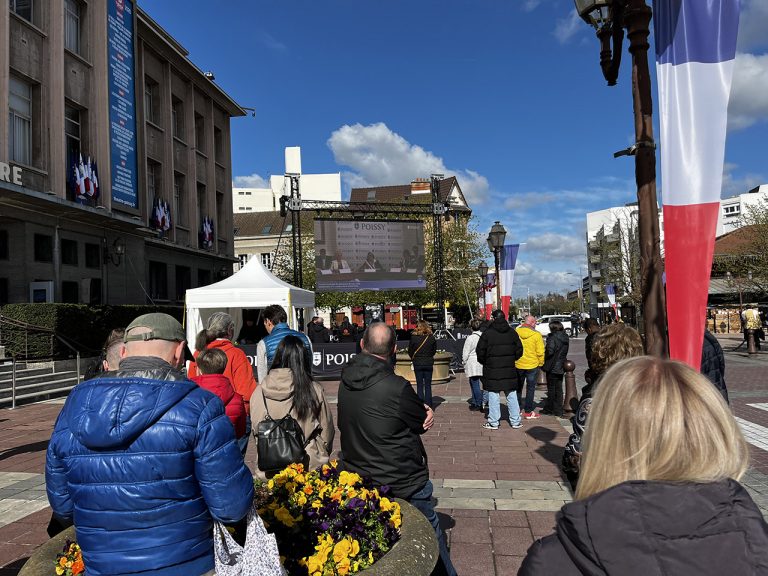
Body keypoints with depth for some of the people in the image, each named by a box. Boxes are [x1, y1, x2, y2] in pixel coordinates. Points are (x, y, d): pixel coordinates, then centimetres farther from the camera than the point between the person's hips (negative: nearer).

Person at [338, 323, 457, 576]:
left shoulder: (346, 381, -5)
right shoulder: (396, 387, -27)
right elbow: (423, 422, -12)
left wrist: (421, 409, -11)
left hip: (357, 477, 7)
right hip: (402, 483, -7)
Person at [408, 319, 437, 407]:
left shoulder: (414, 337, -10)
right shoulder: (431, 337, -4)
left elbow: (410, 351, -3)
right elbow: (434, 350, 6)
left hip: (417, 363, -1)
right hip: (429, 363, 2)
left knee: (419, 385, 6)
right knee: (428, 385, 9)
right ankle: (428, 406, 10)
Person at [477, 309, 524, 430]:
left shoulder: (487, 333, -9)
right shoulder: (512, 332, 4)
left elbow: (480, 352, -8)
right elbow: (519, 350, 6)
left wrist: (485, 362, 9)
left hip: (492, 370, -4)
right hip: (509, 370, 4)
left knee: (493, 395, 2)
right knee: (511, 395, 11)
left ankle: (493, 422, 6)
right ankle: (515, 421, 16)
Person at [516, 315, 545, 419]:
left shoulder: (515, 332, -5)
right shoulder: (536, 335, -13)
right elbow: (540, 352, -12)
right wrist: (541, 364, 3)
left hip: (518, 365, 3)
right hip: (532, 365, -3)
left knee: (518, 388, 17)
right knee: (530, 389, 8)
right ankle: (528, 412, 10)